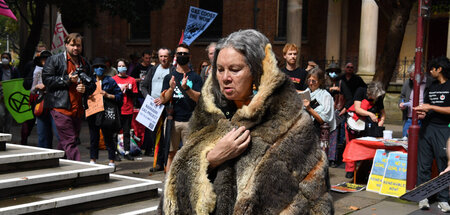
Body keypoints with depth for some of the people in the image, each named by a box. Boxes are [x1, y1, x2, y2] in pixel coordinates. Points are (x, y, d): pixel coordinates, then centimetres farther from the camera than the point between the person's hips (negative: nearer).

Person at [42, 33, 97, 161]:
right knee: (69, 141, -11)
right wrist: (67, 80, -14)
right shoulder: (55, 60, 2)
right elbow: (47, 79, -7)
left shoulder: (85, 64, 19)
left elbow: (93, 84, 24)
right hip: (61, 107, -6)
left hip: (78, 109, 6)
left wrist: (85, 88, 1)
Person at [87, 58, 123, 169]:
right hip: (93, 114, 4)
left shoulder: (110, 81, 3)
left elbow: (119, 96, -1)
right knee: (93, 137, 10)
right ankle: (93, 160, 19)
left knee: (108, 137, -1)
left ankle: (111, 161, 6)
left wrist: (107, 95, -14)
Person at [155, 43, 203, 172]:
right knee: (171, 153, 3)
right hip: (173, 120, 2)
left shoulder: (195, 77, 7)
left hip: (190, 121, -1)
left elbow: (198, 98, -5)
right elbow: (164, 99, 5)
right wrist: (171, 88, -15)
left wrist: (186, 88, -22)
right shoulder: (169, 77, 12)